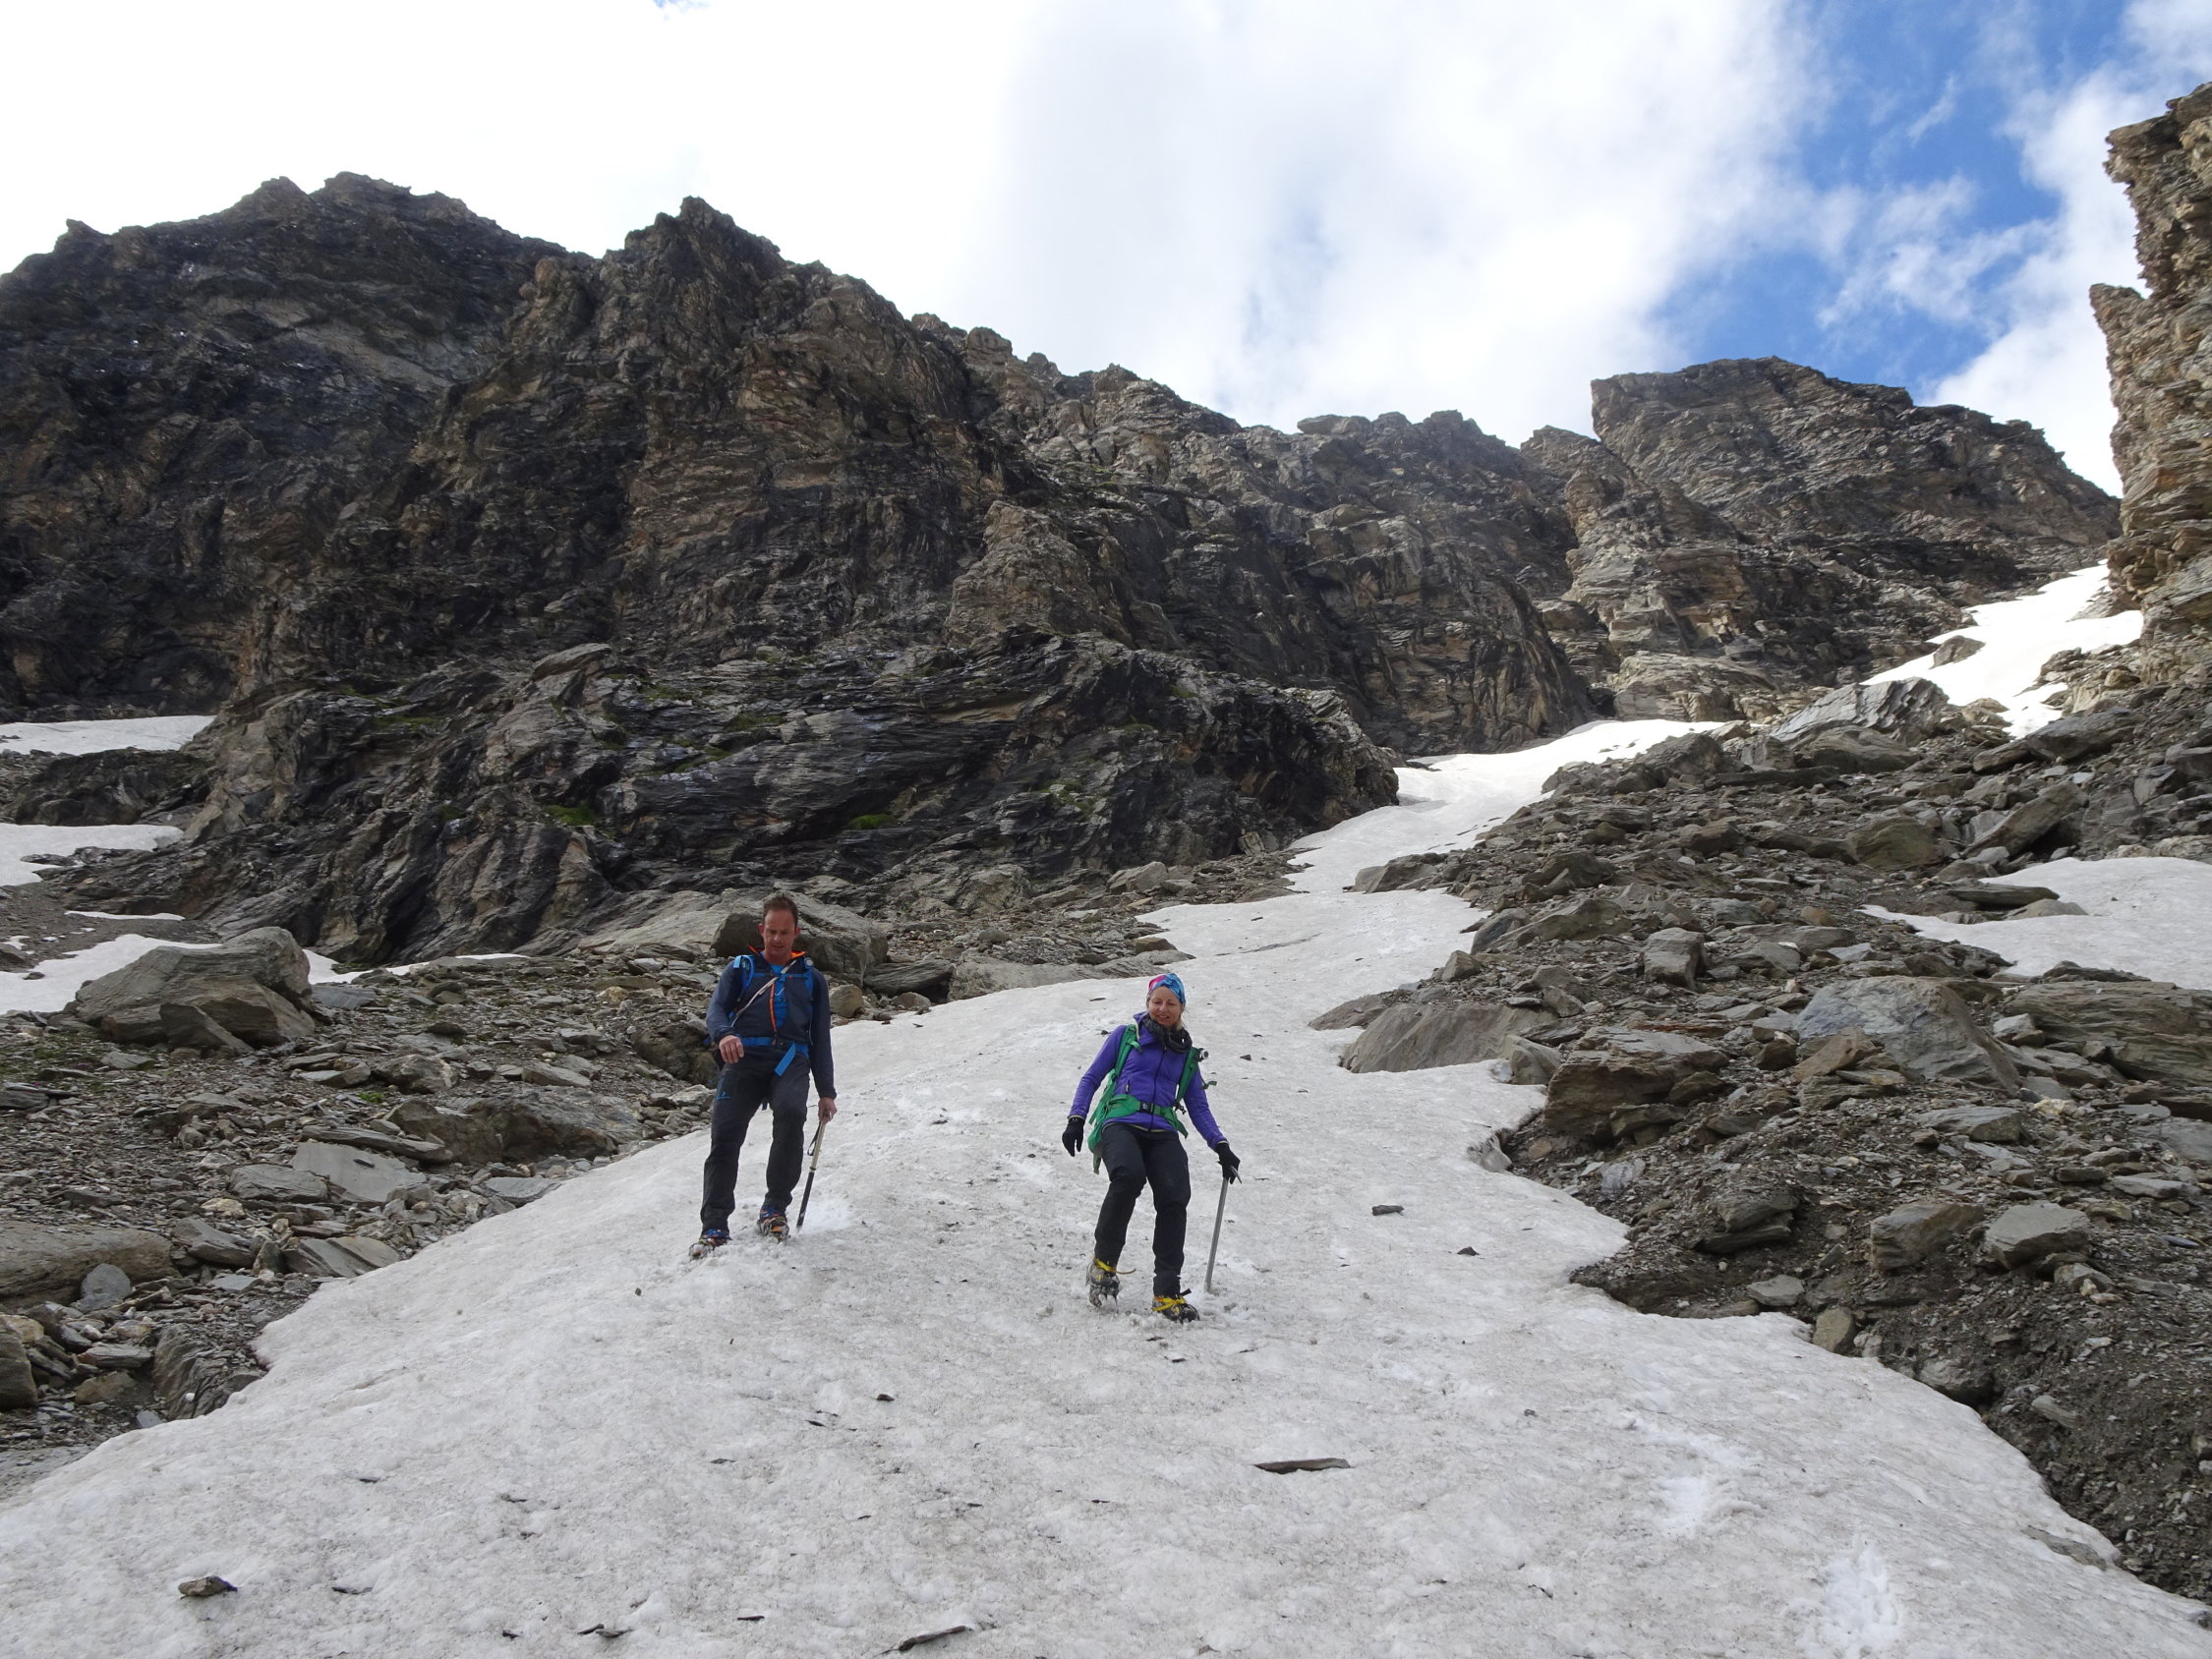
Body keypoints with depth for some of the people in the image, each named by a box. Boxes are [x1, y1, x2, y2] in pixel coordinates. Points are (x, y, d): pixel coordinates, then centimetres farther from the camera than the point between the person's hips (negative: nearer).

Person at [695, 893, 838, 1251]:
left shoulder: (811, 978, 23)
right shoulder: (741, 968, 20)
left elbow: (821, 1039, 22)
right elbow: (717, 1008, 3)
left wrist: (827, 1092, 14)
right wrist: (723, 1034, -22)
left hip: (790, 1060, 0)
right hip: (744, 1058, 0)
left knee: (792, 1113, -30)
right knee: (725, 1134, -17)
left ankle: (774, 1209, -17)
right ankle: (714, 1226, -7)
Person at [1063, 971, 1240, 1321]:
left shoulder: (1187, 1055, 23)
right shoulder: (1125, 1035, 16)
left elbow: (1199, 1107, 23)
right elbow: (1091, 1078, 15)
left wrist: (1221, 1146, 10)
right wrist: (1076, 1119, 1)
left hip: (1162, 1133, 3)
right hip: (1120, 1123, -3)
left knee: (1176, 1196, -24)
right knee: (1128, 1175, -35)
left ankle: (1167, 1293, -18)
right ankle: (1105, 1261, -16)